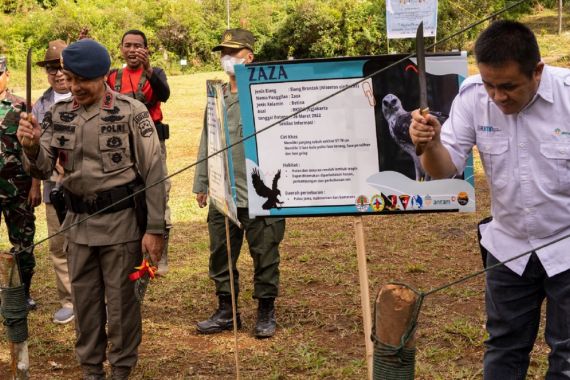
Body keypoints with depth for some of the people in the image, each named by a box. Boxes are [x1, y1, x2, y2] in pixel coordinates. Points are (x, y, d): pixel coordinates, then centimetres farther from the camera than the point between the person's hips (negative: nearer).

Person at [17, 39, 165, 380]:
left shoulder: (131, 111, -9)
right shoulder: (59, 114, 4)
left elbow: (153, 172, -9)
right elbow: (44, 169, 4)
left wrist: (155, 228, -12)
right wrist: (32, 147, -19)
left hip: (121, 220, -4)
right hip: (78, 221, 4)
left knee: (121, 300, 5)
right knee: (85, 300, 14)